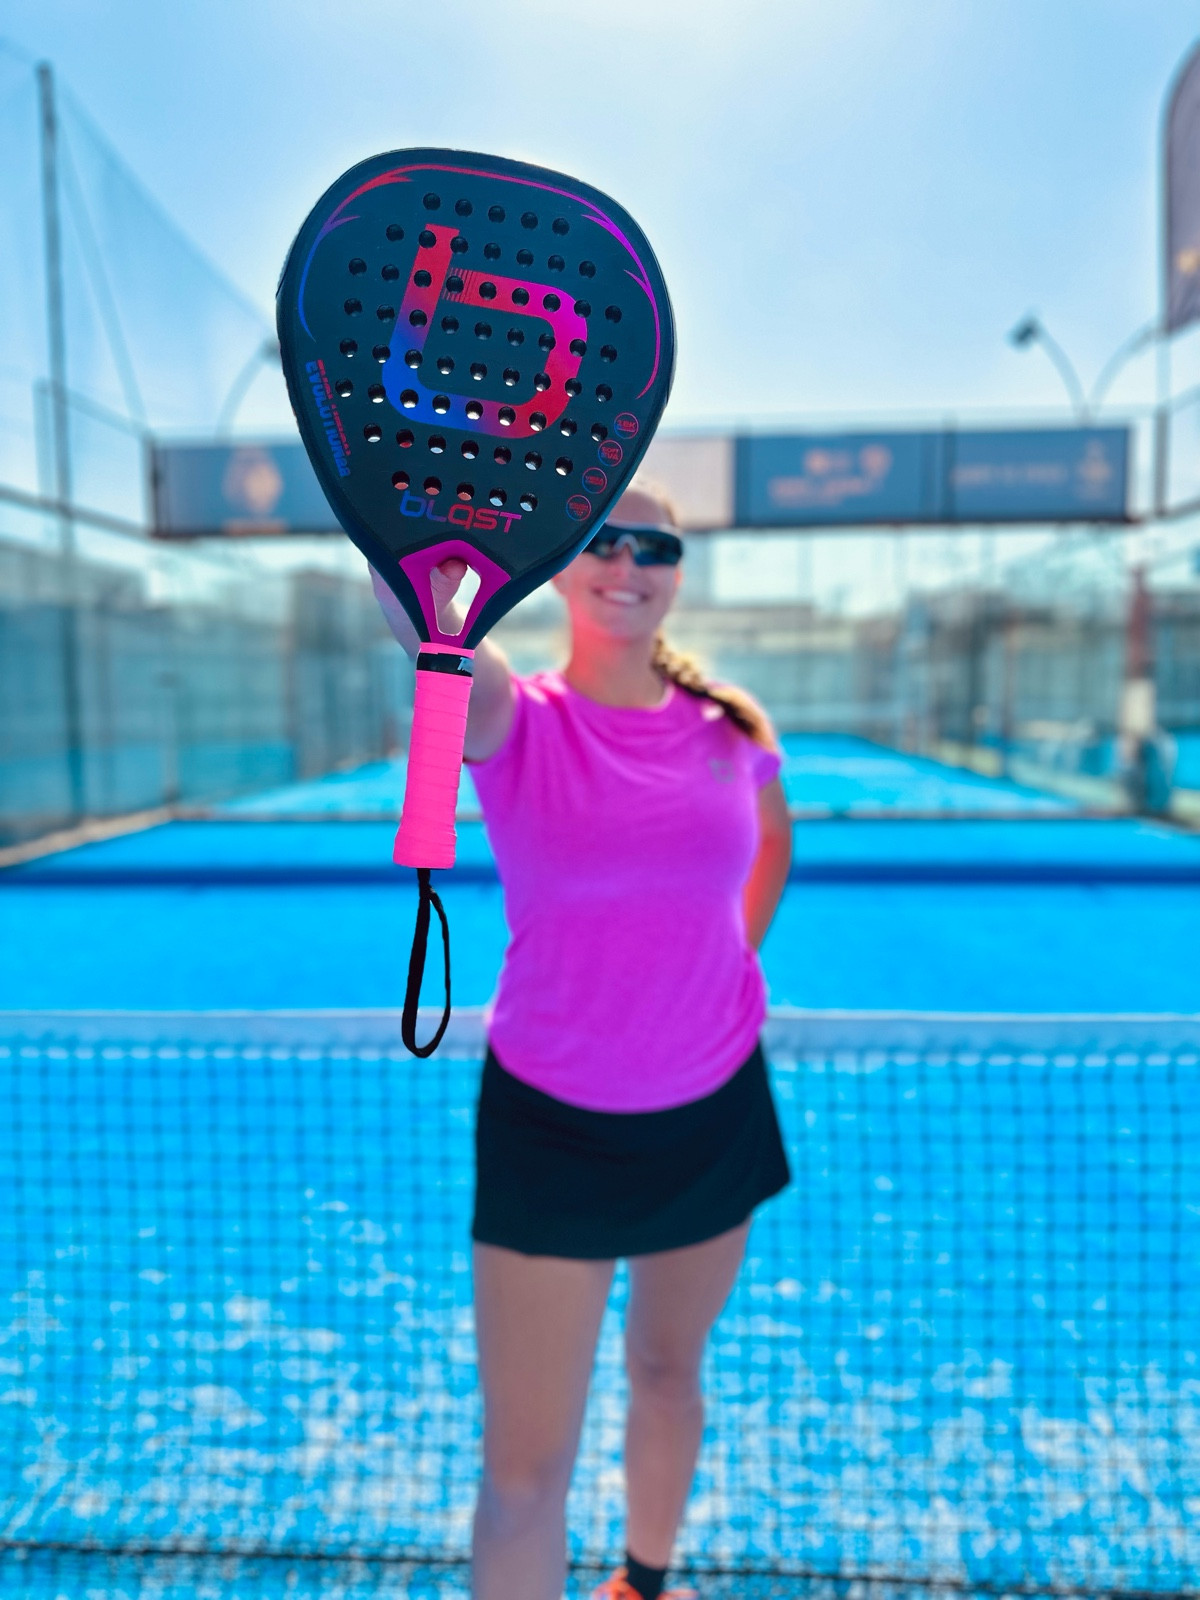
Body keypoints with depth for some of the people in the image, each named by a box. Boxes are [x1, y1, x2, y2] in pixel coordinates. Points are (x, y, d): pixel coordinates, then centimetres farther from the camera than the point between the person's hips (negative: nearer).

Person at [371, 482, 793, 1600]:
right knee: (524, 1472, 4)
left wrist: (730, 963, 8)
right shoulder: (518, 723, -13)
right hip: (549, 1124, -3)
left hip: (714, 1110, 3)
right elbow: (417, 607, -36)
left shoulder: (731, 730, -3)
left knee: (667, 1372, 24)